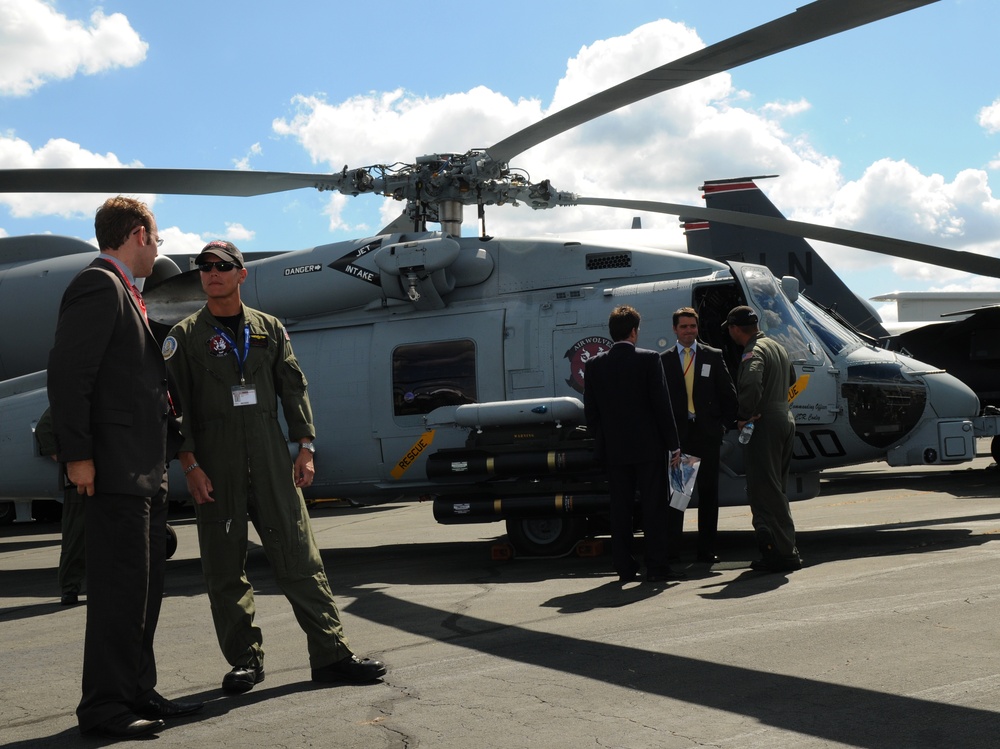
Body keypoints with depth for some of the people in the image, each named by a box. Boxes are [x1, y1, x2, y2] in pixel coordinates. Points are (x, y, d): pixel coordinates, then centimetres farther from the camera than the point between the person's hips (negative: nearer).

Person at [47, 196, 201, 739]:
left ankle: (137, 694, 21)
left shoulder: (122, 293, 21)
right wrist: (77, 454, -21)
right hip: (113, 470, -10)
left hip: (145, 472, 10)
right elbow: (68, 374, -17)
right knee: (119, 587, -6)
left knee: (144, 587, 13)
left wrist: (176, 439, 19)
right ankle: (103, 706, 2)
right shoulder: (98, 286, -9)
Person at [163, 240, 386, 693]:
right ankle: (245, 660, 14)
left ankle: (330, 654, 2)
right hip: (215, 463, -1)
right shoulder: (185, 336, 7)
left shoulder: (269, 329, 13)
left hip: (271, 458, 1)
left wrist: (305, 446, 2)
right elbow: (178, 405, 1)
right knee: (224, 566, 3)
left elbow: (294, 389, 11)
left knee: (298, 554, -1)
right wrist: (190, 464, -8)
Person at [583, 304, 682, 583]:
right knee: (653, 506, 2)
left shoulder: (595, 364, 2)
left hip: (613, 448, 3)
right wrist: (672, 444, -2)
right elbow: (662, 404, -8)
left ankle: (624, 567, 10)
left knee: (620, 508, 8)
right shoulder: (649, 359, -8)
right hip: (648, 445, -3)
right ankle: (657, 566, 1)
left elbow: (590, 410, 5)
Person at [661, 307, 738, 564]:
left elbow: (728, 393, 8)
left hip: (707, 434, 1)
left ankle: (706, 550, 12)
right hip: (677, 434, -1)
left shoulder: (713, 356, 7)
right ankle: (672, 548, 6)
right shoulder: (664, 360, 5)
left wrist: (725, 424, -1)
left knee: (708, 492, 6)